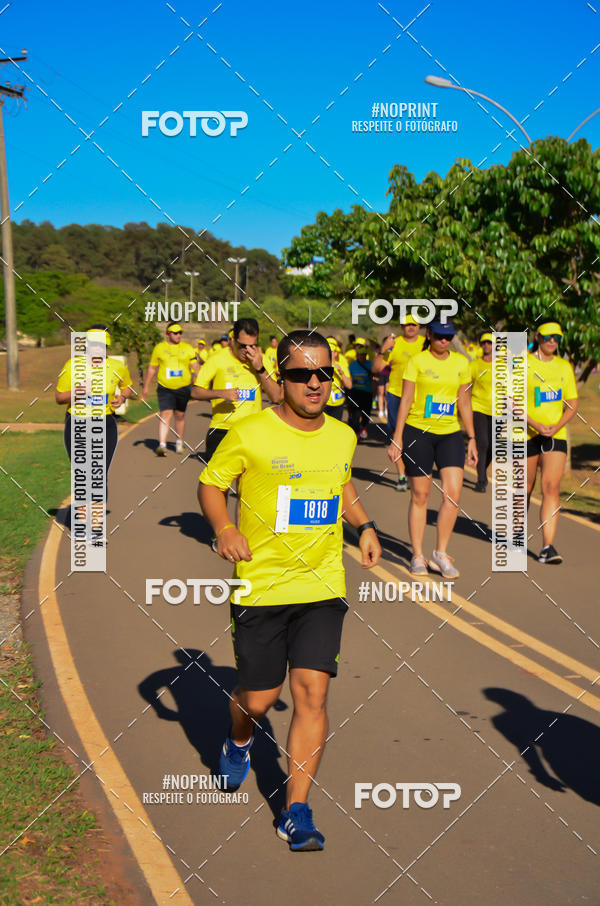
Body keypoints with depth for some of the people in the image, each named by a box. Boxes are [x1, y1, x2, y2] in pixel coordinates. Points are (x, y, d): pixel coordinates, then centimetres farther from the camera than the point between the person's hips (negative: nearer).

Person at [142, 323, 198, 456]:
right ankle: (162, 445, -19)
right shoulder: (159, 348, 4)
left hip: (183, 388, 2)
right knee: (165, 414, -14)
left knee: (180, 415, 12)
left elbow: (195, 367, 3)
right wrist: (146, 387, 12)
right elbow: (152, 369, 11)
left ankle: (179, 442, 30)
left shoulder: (188, 348, 5)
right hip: (165, 388, -1)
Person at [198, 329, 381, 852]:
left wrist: (364, 526, 8)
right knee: (259, 698, 5)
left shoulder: (342, 437, 5)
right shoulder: (249, 434, -9)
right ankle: (239, 742, 43)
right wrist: (223, 528, -18)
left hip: (322, 588, 3)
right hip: (260, 587, -3)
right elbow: (210, 484, 1)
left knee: (312, 691, -6)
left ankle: (296, 812, 5)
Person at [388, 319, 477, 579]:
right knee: (420, 495, 2)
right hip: (418, 432, -3)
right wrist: (397, 438, -7)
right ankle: (418, 556, 14)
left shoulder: (461, 363, 8)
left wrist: (471, 439, 10)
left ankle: (441, 553, 7)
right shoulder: (417, 361, -2)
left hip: (450, 434, 3)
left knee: (453, 494, -9)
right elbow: (405, 401, -2)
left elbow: (464, 403, 13)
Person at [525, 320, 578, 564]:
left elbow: (572, 404, 11)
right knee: (525, 488, 8)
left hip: (556, 435, 2)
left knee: (551, 488, -10)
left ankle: (548, 546, -14)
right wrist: (534, 424, -17)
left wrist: (557, 426, -7)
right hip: (526, 435, -2)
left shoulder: (564, 367, 9)